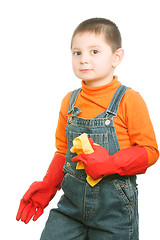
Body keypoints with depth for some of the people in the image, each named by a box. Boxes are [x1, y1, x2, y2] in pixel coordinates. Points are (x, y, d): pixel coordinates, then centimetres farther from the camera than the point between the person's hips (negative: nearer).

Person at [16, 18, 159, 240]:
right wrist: (47, 186, 4)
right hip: (73, 197, 4)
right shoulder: (70, 101, 7)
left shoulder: (129, 100, -9)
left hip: (115, 204, -4)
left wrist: (109, 164, -23)